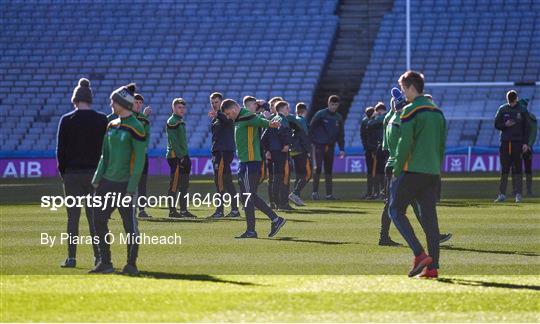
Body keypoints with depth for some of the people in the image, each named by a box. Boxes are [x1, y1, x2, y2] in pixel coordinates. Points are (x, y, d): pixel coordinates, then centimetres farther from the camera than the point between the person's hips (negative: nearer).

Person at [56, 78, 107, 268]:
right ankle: (98, 257, 4)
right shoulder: (102, 120, 0)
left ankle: (71, 258, 2)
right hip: (96, 172, 1)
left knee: (73, 216, 3)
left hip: (72, 174, -1)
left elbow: (60, 150, -2)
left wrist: (63, 172, 8)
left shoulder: (67, 120, -4)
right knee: (94, 216, 6)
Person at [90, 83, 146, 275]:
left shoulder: (135, 128, -11)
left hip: (125, 184, -8)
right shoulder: (112, 125, 12)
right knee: (99, 220, 4)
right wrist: (98, 178, 8)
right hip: (107, 181, 8)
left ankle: (131, 264, 9)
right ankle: (105, 263, 12)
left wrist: (132, 187, -16)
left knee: (130, 223, -1)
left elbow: (139, 160, -13)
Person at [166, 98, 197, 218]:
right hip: (175, 157, -9)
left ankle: (183, 210, 13)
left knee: (184, 185, 10)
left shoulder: (181, 121, 19)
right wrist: (180, 156, -20)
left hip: (183, 156, 9)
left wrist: (186, 157, 17)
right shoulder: (172, 121, -10)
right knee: (174, 185, -7)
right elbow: (173, 141, -17)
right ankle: (172, 211, -6)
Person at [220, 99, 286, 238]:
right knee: (251, 197, 11)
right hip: (244, 163, 10)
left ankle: (251, 231, -3)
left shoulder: (247, 117, -14)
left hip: (250, 163, -10)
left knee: (248, 197, -7)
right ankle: (275, 219, 14)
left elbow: (260, 121, -34)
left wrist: (270, 124, -55)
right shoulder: (239, 119, 18)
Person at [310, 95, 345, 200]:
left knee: (329, 170, 6)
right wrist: (311, 142, -7)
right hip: (319, 145, -4)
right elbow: (311, 128, -1)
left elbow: (341, 134, 14)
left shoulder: (339, 117, 9)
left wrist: (342, 149, 8)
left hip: (330, 147, 4)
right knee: (318, 167, -11)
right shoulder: (320, 114, -4)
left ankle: (329, 193, 8)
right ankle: (315, 191, -6)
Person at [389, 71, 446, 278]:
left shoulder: (411, 111, -8)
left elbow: (404, 144, -13)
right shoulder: (437, 112, 14)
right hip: (432, 173, 7)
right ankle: (432, 267, 1)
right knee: (429, 217, 6)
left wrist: (397, 172, -8)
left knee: (396, 210, 4)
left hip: (412, 171, -7)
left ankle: (420, 255, -11)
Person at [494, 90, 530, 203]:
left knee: (517, 169, -2)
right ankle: (502, 194, 2)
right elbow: (496, 125, 7)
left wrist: (525, 143, -5)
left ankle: (518, 194, 1)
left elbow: (526, 128, 2)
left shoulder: (522, 110, 2)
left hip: (518, 142, -2)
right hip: (505, 142, 2)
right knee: (504, 169, 1)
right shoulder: (502, 109, 6)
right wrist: (505, 125, -13)